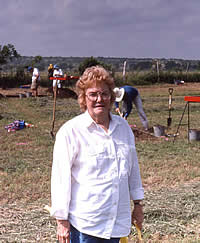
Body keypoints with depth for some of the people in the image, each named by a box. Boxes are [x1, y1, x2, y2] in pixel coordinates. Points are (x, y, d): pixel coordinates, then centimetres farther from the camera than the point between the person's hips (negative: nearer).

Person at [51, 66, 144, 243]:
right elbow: (60, 178, -8)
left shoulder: (123, 126, 8)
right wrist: (62, 221, -8)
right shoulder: (70, 131, -8)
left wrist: (137, 203, 20)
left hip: (117, 220, 5)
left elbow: (133, 167, 18)